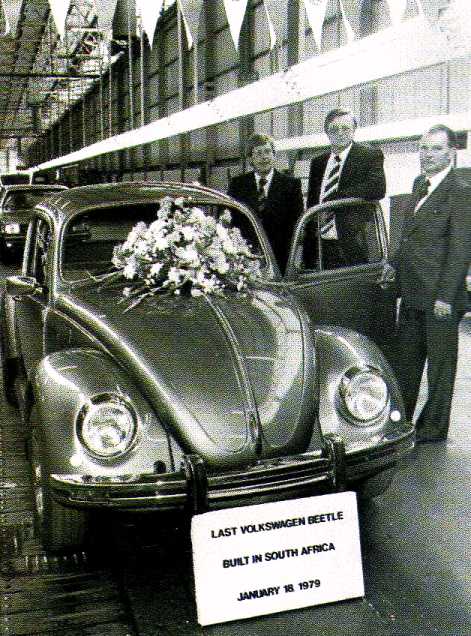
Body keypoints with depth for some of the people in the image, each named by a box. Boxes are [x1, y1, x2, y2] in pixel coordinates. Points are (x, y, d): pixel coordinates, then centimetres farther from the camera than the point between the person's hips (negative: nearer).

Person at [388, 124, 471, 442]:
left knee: (440, 362, 6)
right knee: (406, 358, 17)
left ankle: (434, 427, 19)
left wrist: (445, 296, -19)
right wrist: (395, 265, 8)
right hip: (413, 294, 8)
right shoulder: (419, 184, 12)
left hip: (440, 296, -8)